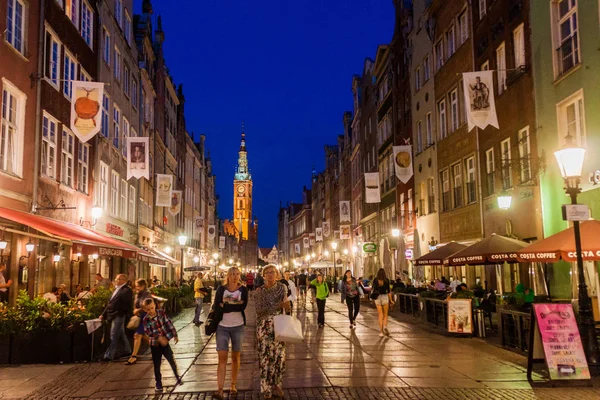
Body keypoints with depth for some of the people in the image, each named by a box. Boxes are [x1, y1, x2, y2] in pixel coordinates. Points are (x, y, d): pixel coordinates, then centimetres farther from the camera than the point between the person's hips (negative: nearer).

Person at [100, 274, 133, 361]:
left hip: (119, 316, -9)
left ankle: (109, 355, -4)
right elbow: (110, 303, 19)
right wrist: (104, 314, 16)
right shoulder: (116, 289, 17)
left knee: (114, 336, -7)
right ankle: (127, 350, 30)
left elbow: (127, 305, -17)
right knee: (121, 334, 18)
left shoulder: (126, 290, -12)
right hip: (113, 316, 9)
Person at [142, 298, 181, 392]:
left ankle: (177, 377, 26)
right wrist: (159, 338, -29)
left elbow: (169, 324, -1)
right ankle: (158, 383, 22)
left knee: (172, 361, 6)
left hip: (165, 342, 1)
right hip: (155, 344, -1)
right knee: (157, 365, 8)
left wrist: (174, 335, 0)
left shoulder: (161, 313, -7)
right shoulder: (146, 320, -12)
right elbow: (148, 332, -19)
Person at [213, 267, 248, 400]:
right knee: (222, 357, -7)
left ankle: (233, 385, 24)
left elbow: (243, 306, -16)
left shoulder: (243, 289, -1)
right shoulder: (221, 289, -1)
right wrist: (235, 305, -18)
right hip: (223, 326, -1)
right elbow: (217, 307, -12)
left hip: (238, 327, 1)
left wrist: (226, 305, -17)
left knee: (235, 357, 10)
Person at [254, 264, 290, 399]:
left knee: (279, 356, 7)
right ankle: (267, 388, 11)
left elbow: (286, 307, 9)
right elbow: (259, 310, -16)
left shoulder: (282, 287, 1)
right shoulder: (259, 291, -5)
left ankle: (276, 384, 25)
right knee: (266, 357, -1)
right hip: (264, 327, -2)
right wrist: (279, 305, -23)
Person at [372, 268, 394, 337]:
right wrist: (391, 300, 2)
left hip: (377, 298, 1)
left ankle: (381, 331, 2)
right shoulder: (386, 280, -4)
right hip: (385, 297, -1)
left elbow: (373, 289, 1)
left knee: (380, 315, 6)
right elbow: (388, 291, -4)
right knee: (385, 314, 12)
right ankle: (385, 327, -11)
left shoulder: (375, 280, 0)